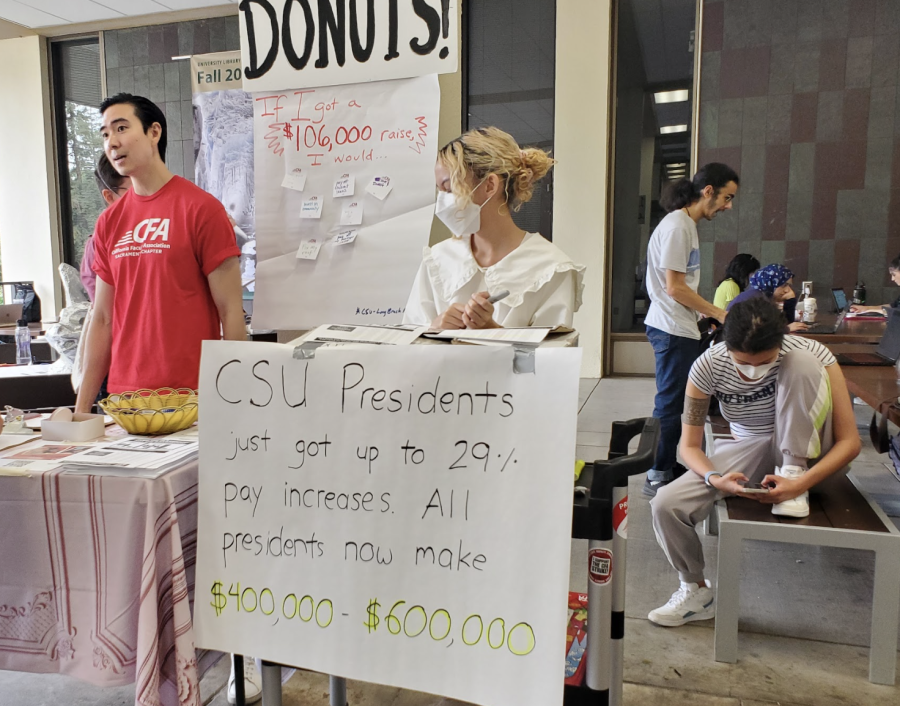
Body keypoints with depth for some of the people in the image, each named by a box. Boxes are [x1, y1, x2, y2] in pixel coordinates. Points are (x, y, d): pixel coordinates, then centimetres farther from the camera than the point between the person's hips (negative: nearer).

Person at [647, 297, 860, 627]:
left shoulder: (809, 354, -22)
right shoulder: (709, 366, -18)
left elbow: (849, 441, -19)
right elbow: (690, 445, -11)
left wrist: (799, 483, -35)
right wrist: (716, 479, -33)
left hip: (804, 454, -2)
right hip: (745, 451, 2)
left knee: (802, 363, -29)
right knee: (665, 505, -23)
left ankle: (794, 469, -15)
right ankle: (696, 591, 6)